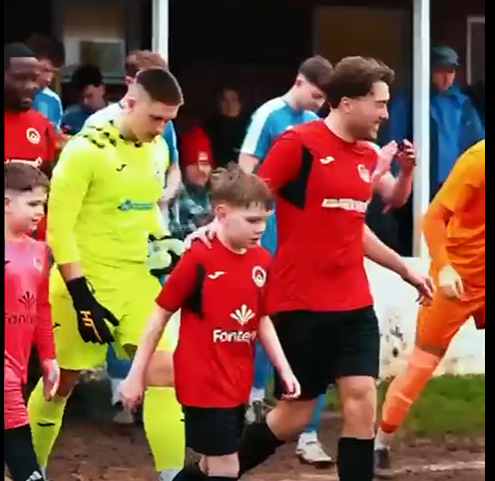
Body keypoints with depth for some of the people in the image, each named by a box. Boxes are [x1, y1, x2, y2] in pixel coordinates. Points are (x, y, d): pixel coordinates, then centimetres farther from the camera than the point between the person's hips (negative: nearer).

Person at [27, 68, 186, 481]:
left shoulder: (159, 150, 6)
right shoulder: (86, 149, -16)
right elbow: (58, 227, -16)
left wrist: (163, 245, 9)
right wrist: (80, 292, -19)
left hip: (136, 277, 6)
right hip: (87, 279, -5)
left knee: (165, 369, -7)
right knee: (63, 380, 6)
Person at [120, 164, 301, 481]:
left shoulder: (261, 260, 3)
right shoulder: (199, 259, -15)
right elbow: (160, 316, -7)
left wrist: (285, 370, 11)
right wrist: (136, 375, -5)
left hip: (237, 385, 7)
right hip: (203, 384, -7)